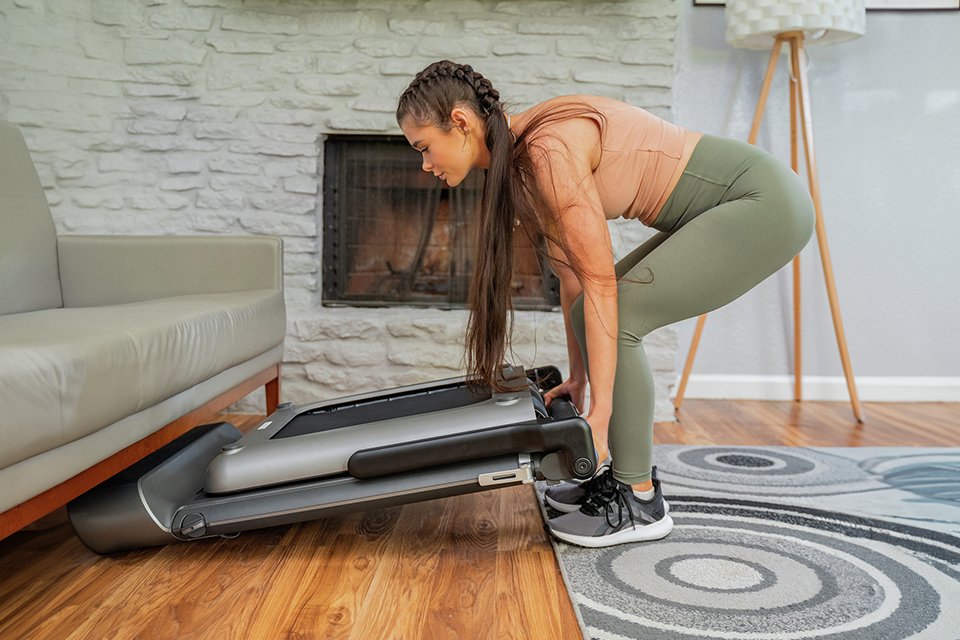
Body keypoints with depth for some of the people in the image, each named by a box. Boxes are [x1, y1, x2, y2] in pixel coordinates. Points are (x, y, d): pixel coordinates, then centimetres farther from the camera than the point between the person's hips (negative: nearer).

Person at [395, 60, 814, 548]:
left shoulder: (549, 150, -23)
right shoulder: (519, 159, 4)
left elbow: (600, 283, -24)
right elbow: (573, 274, 9)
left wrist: (600, 411, -21)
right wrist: (578, 377, 14)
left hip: (764, 202, -9)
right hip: (728, 206, 9)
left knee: (617, 315, -14)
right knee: (596, 315, 7)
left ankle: (639, 502, 0)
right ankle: (622, 473, 20)